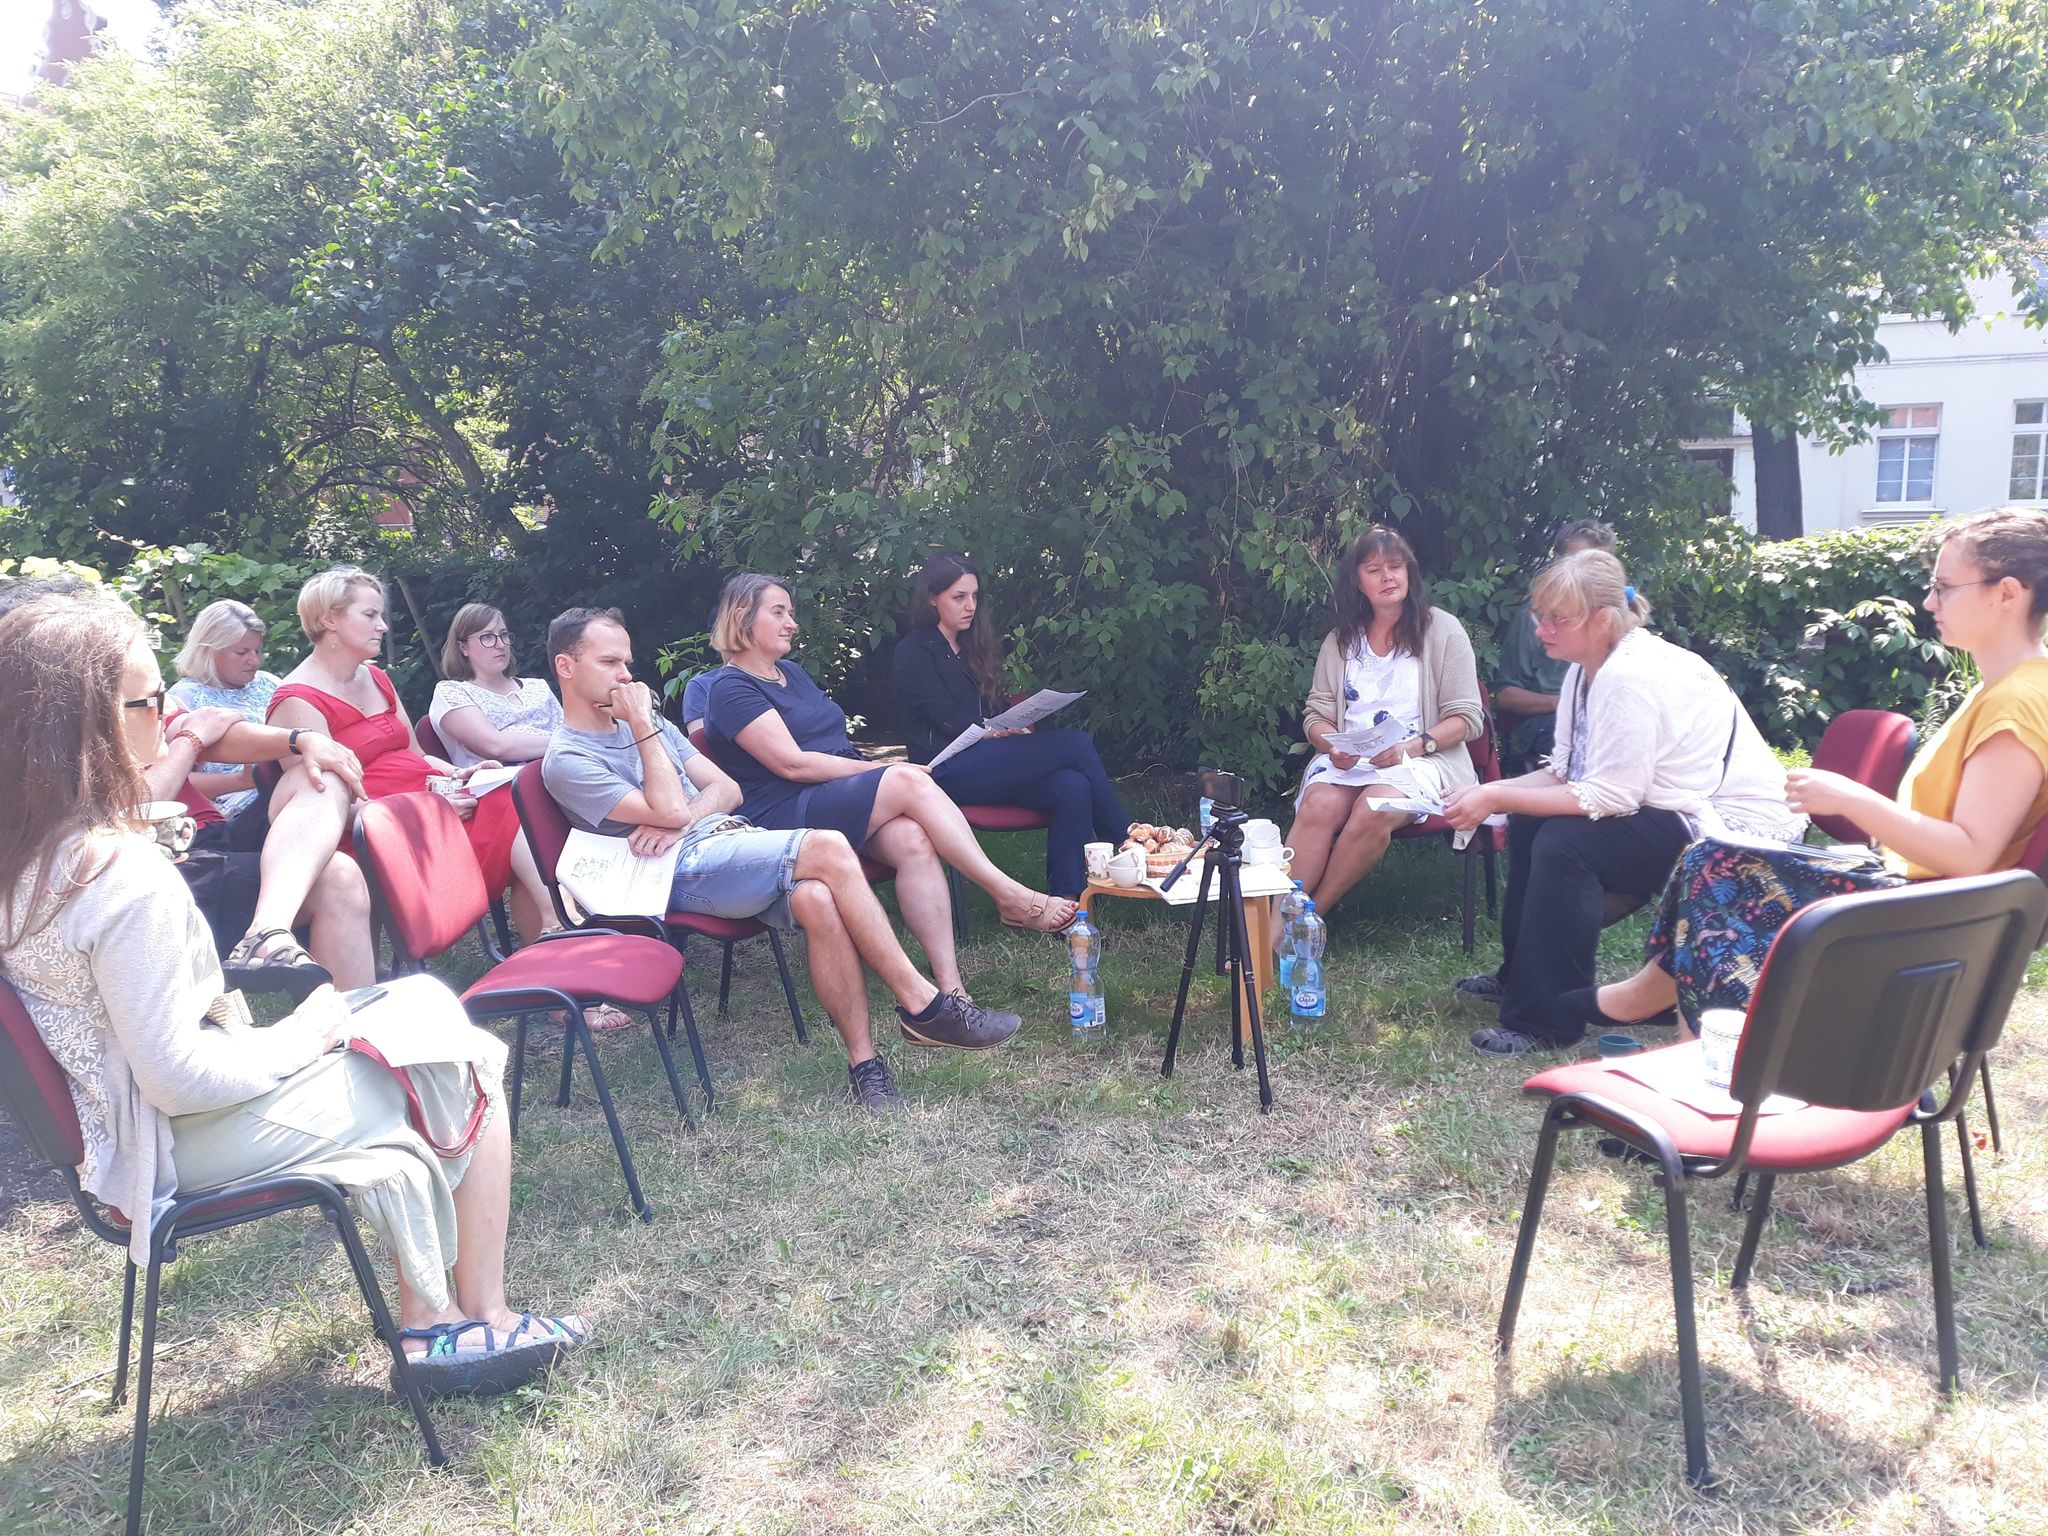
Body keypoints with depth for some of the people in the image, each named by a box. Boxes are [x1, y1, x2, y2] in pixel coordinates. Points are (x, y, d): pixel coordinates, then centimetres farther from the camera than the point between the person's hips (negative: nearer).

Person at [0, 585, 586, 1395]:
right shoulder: (125, 872, -30)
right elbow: (180, 1079, -25)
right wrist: (302, 1035, -10)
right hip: (187, 1140, -9)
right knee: (471, 1070, 4)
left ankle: (429, 1316, 17)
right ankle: (481, 1320, 20)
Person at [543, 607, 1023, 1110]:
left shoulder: (642, 719, 24)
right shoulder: (567, 760, 0)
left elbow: (726, 789, 16)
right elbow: (670, 811, -13)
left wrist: (681, 819, -5)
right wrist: (643, 727, -7)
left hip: (728, 835, 7)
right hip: (686, 870, -6)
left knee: (816, 899, -28)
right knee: (829, 849, -28)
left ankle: (863, 1061, -23)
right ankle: (924, 1006, -22)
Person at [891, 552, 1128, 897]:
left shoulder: (973, 649, 26)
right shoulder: (914, 652, 4)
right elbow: (949, 721, -7)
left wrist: (1015, 726, -2)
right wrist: (1006, 731, -13)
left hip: (988, 761, 7)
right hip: (947, 772, -7)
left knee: (1073, 787, -25)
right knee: (1077, 745, -20)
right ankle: (1125, 841, -8)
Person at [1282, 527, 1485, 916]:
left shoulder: (1442, 630, 5)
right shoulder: (1340, 640, 16)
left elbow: (1467, 718, 0)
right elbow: (1316, 715, 12)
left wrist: (1411, 746, -17)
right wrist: (1333, 745, -13)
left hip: (1422, 758, -3)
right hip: (1347, 759, 3)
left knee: (1374, 809, -35)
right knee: (1319, 805, -31)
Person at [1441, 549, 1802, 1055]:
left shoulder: (1631, 677, -25)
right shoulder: (1589, 667, 6)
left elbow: (1608, 797, -26)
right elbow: (1563, 771, 6)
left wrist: (1496, 799, -23)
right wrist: (1488, 792, -8)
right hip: (1678, 814, 11)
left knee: (1565, 842, -25)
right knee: (1528, 823, 9)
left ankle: (1544, 1021, -15)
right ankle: (1518, 977, 25)